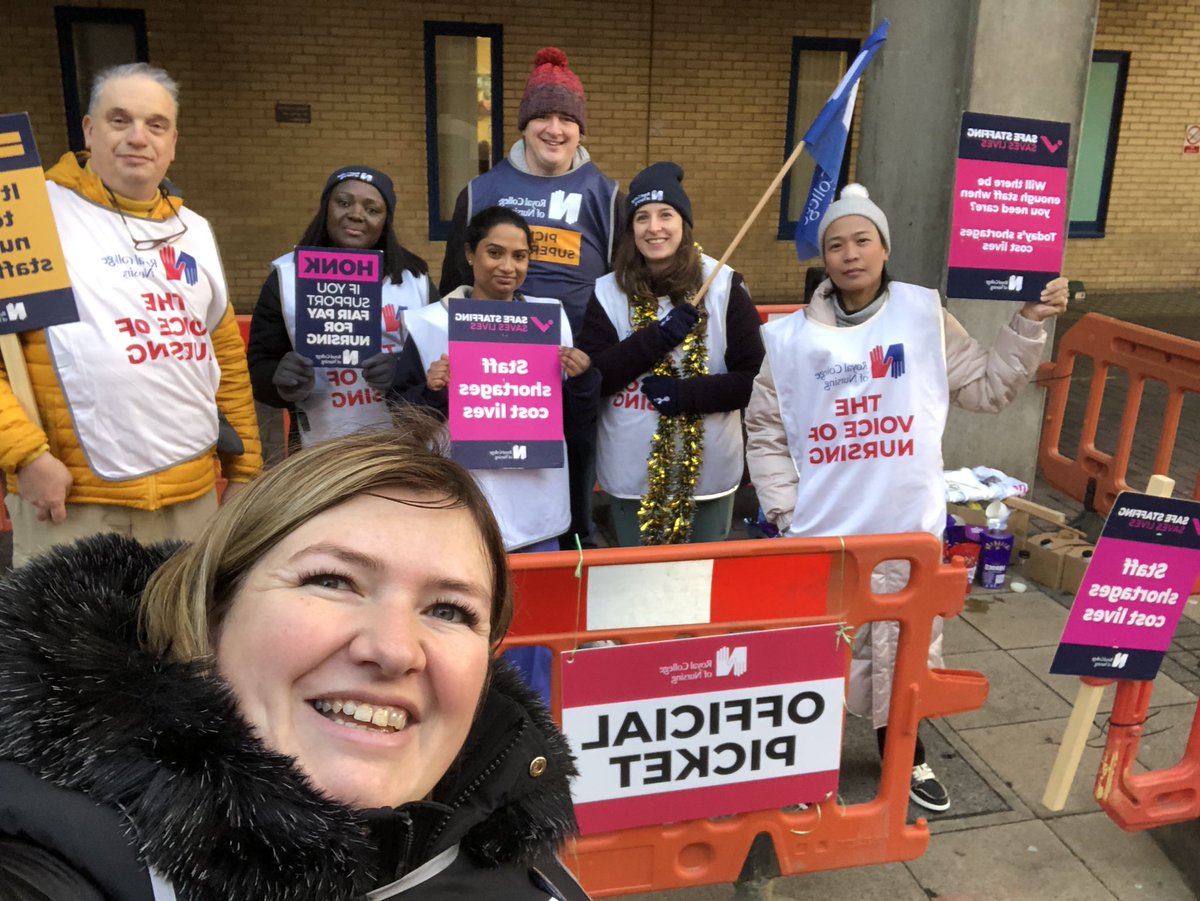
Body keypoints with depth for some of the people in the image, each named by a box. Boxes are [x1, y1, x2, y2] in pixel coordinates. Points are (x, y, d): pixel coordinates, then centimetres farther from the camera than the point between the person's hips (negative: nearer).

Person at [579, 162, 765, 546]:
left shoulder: (724, 286, -5)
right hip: (632, 474, 1)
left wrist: (686, 394, -19)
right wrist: (656, 337, -20)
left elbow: (755, 379, -7)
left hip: (709, 471, 0)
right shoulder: (608, 292, -2)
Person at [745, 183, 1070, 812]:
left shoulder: (926, 318, 1)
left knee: (904, 645, 16)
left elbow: (988, 388, 8)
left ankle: (902, 752, 40)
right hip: (820, 534, -1)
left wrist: (1029, 324, -1)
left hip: (908, 529, 1)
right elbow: (765, 431, 3)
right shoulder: (793, 338, -1)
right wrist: (785, 510, -3)